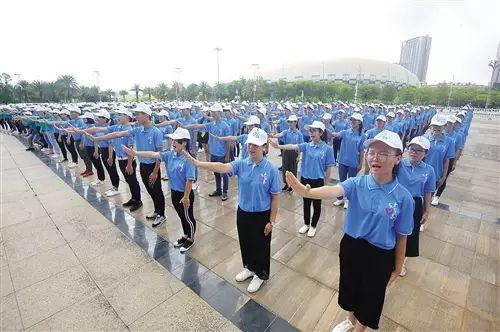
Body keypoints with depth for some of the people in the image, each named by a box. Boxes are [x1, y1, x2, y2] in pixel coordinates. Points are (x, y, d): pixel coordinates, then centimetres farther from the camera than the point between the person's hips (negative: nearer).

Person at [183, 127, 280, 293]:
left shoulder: (271, 170, -18)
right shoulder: (241, 164, -8)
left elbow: (275, 197, -12)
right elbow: (222, 167, -25)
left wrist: (271, 221, -10)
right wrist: (197, 163, -40)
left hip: (261, 215, -4)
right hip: (243, 212, 4)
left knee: (261, 246, 15)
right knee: (245, 243, 23)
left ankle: (260, 274, 43)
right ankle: (249, 267, 52)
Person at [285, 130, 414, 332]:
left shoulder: (403, 197, -16)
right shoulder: (356, 184, -14)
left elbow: (401, 237, -7)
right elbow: (333, 191, -36)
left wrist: (397, 269, 3)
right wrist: (306, 192, -57)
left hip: (380, 256, -2)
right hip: (351, 247, 2)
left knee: (369, 298, 19)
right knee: (349, 288, 26)